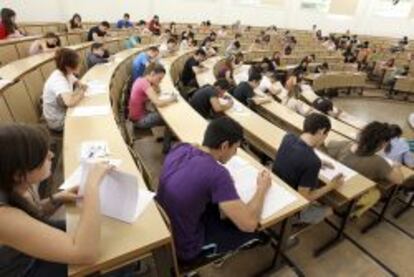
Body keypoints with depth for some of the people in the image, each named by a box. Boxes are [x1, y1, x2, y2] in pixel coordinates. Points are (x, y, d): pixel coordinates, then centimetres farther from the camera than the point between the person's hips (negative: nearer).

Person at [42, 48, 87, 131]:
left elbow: (76, 82, 15)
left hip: (64, 111, 8)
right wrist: (81, 93, -29)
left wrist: (81, 86, -8)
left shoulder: (66, 73, -7)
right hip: (58, 121, -8)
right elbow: (70, 102, -48)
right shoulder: (58, 80, -32)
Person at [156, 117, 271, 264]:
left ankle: (216, 228, 43)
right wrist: (262, 188, -10)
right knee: (256, 229, 9)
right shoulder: (217, 173, -31)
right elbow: (249, 224, -26)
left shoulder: (181, 149, -9)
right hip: (183, 249, -6)